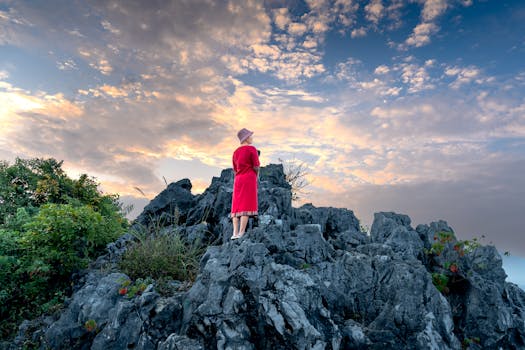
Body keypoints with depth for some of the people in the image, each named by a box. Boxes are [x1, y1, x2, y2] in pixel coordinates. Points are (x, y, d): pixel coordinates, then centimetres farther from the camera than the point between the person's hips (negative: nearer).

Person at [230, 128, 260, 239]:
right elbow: (256, 167, -8)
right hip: (249, 178, -6)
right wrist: (256, 177, 9)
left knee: (236, 206, 4)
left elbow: (235, 169, 17)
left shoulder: (236, 152, 16)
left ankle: (235, 232, -2)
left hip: (238, 179, 6)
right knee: (247, 206, -7)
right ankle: (241, 233, -12)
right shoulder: (252, 149, -4)